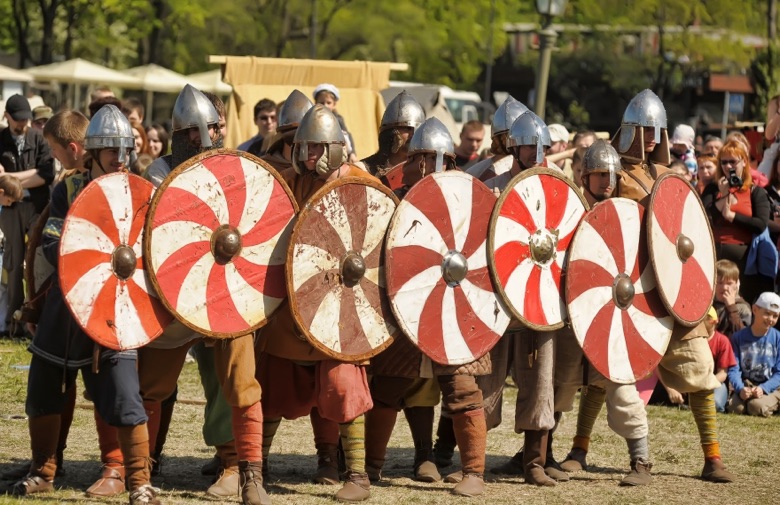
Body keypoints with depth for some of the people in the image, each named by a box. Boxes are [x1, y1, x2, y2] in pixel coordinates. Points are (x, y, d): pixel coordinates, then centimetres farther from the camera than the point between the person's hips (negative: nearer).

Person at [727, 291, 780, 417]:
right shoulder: (739, 338, 2)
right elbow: (733, 370, -4)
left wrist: (763, 388, -20)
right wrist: (740, 389, -23)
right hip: (745, 386, 1)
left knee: (757, 406, -32)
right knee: (736, 407, -29)